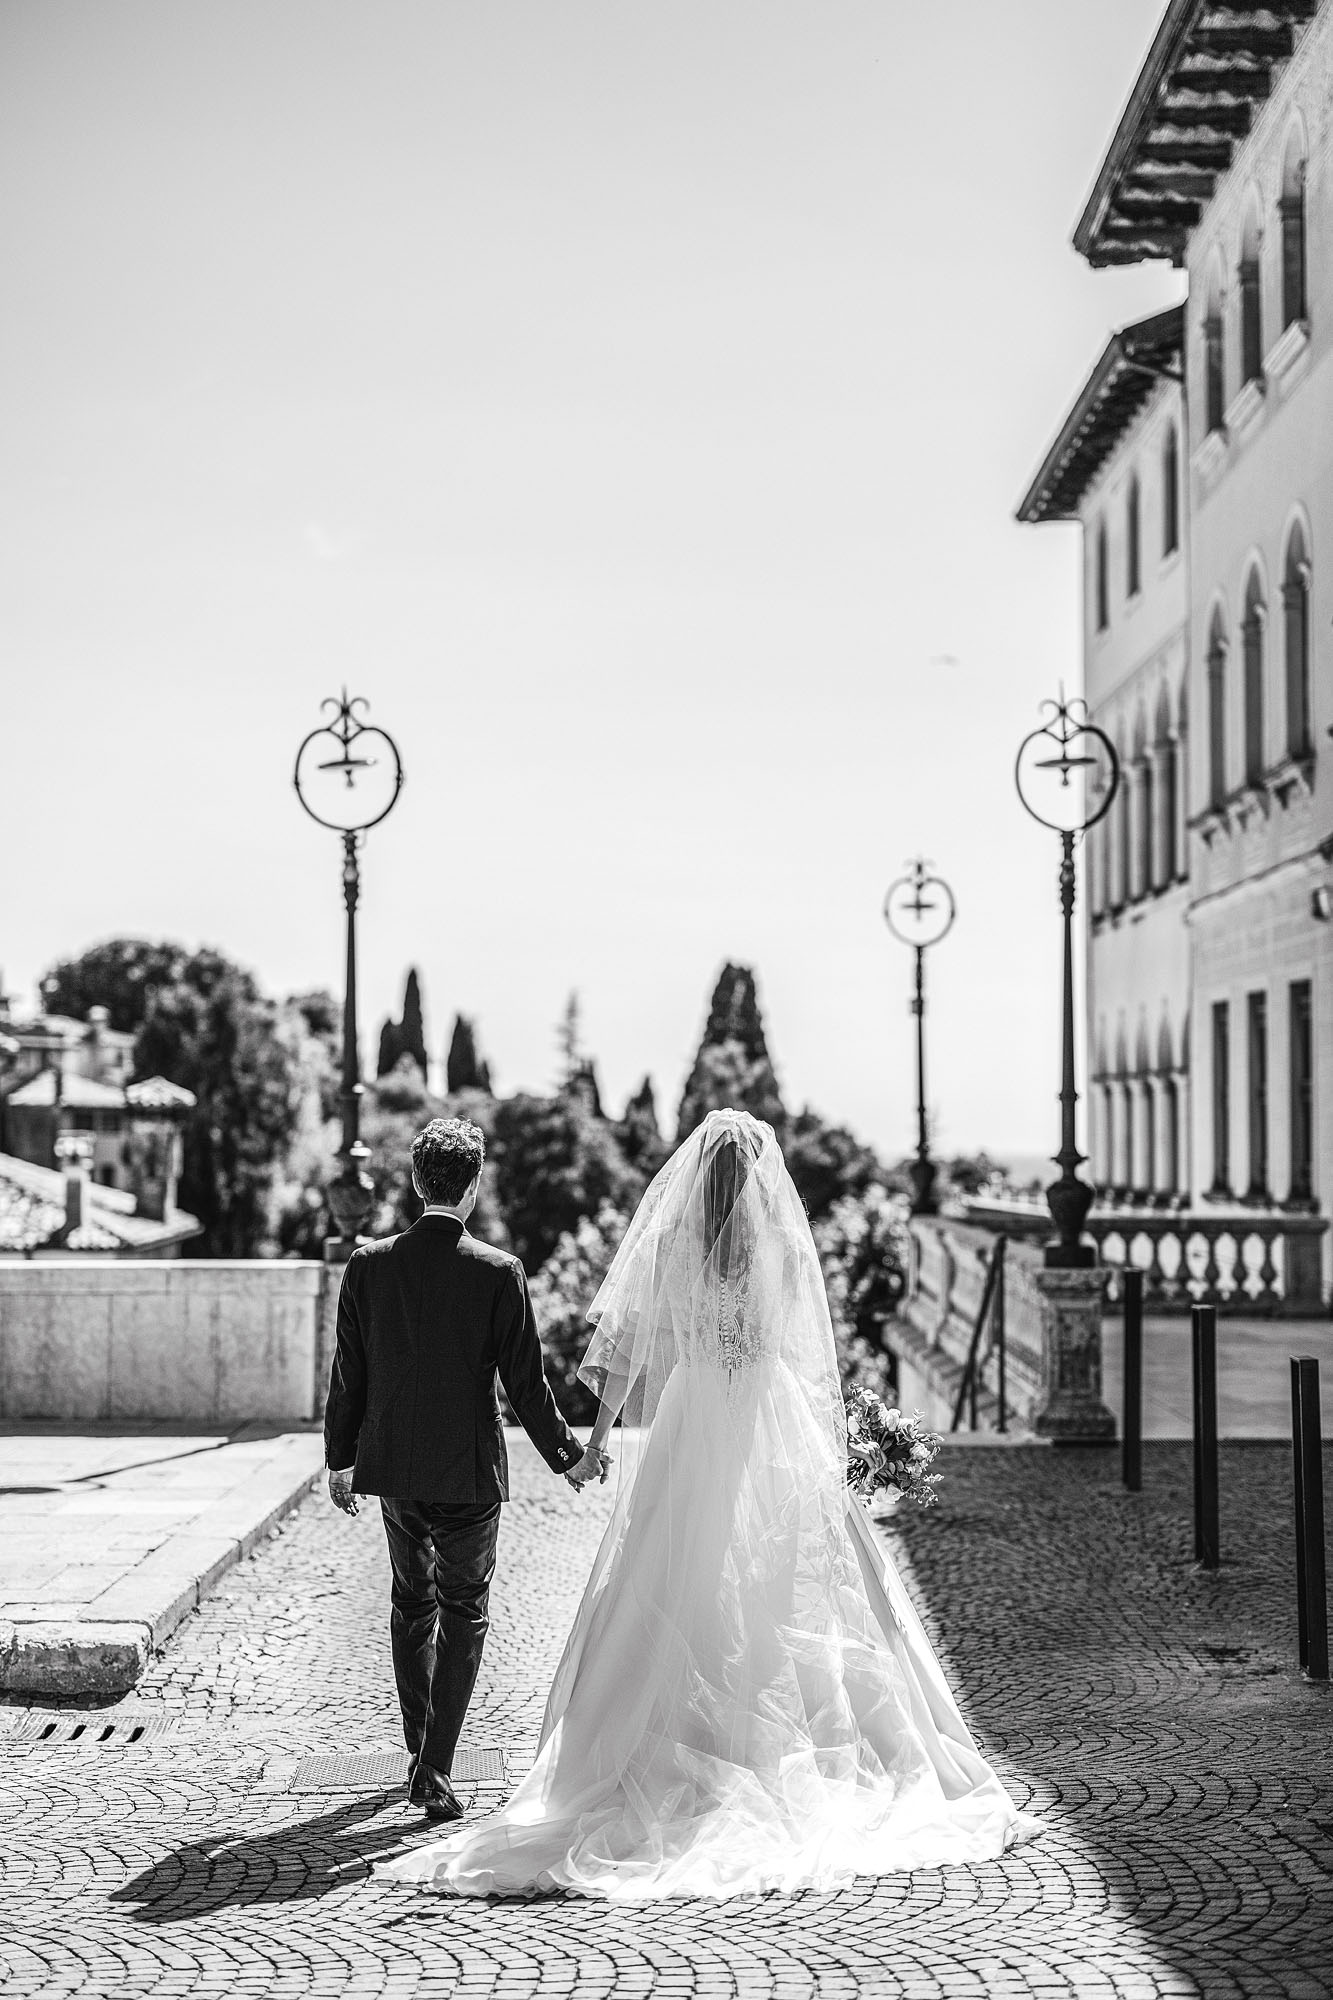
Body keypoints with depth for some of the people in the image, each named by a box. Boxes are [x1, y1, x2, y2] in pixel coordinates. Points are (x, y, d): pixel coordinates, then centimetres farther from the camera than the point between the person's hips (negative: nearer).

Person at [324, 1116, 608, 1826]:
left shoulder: (368, 1263, -6)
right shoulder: (498, 1273, -14)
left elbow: (348, 1374, 0)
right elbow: (525, 1384, -9)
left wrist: (339, 1457, 13)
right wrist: (568, 1456, 5)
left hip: (392, 1466, 3)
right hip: (469, 1473, -3)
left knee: (411, 1602, 21)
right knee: (462, 1613, 9)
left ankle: (419, 1753, 31)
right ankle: (435, 1771, 1)